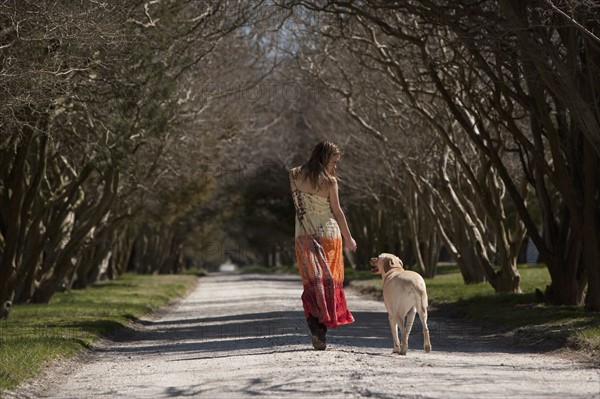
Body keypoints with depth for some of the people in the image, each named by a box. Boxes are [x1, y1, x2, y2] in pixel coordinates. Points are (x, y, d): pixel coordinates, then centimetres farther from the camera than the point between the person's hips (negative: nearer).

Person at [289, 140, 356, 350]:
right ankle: (322, 328, 5)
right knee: (329, 279, 8)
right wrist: (348, 238, 8)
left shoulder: (295, 176, -1)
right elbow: (337, 212, -3)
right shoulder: (329, 182, -10)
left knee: (312, 282, 4)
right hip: (328, 234, -3)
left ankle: (316, 328, -10)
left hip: (304, 236, 3)